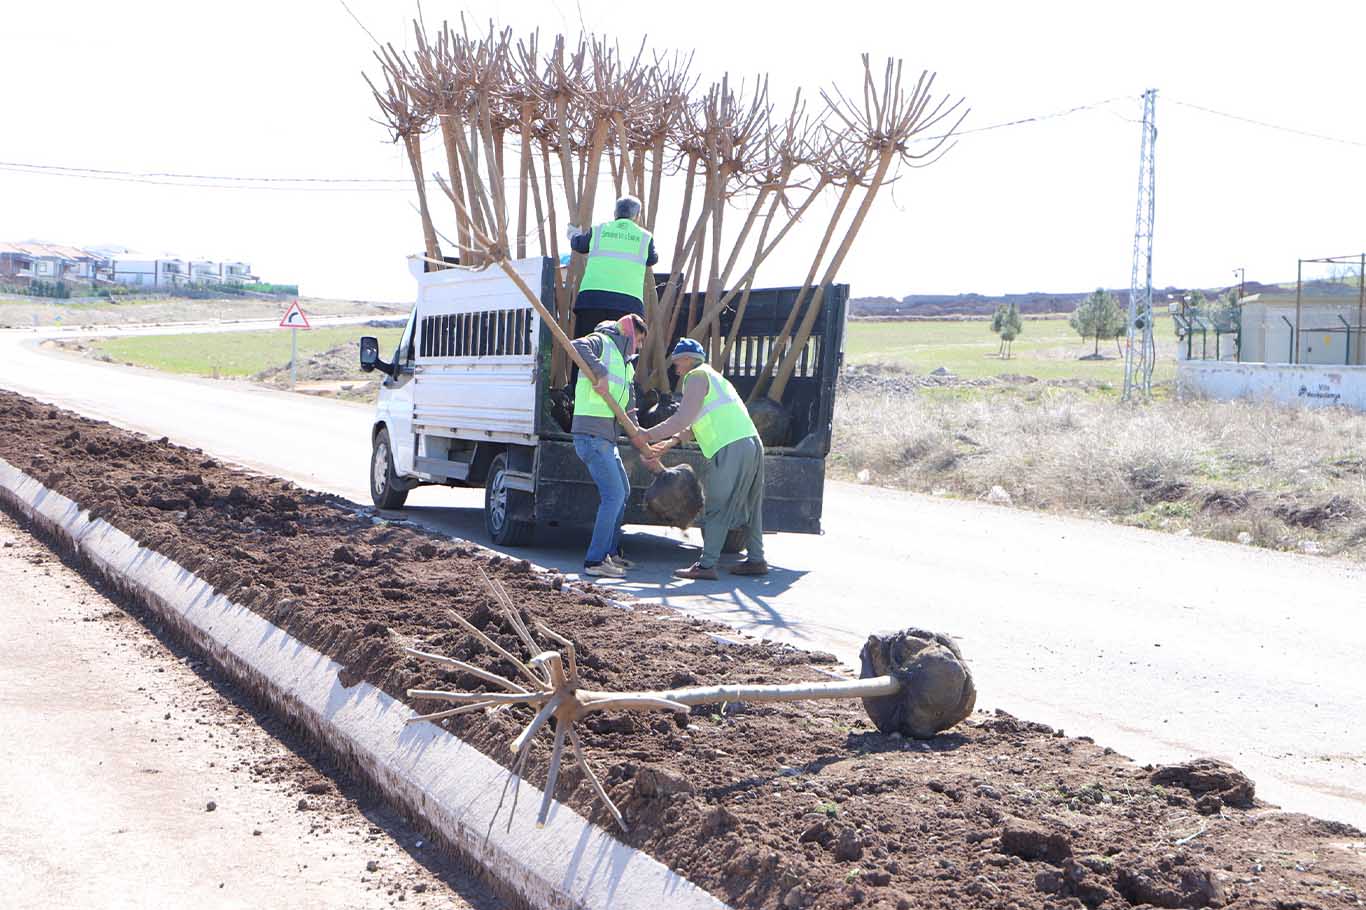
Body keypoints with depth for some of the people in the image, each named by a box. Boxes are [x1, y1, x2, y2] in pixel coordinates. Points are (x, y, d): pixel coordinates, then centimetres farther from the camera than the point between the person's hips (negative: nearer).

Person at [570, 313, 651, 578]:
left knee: (622, 491, 21)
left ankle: (611, 551, 33)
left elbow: (629, 408, 17)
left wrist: (637, 433, 2)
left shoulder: (628, 369, 22)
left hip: (606, 437, 10)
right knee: (613, 495, -14)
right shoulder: (602, 342, -2)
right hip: (591, 434, -10)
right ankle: (595, 560, -11)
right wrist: (600, 372, -33)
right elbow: (578, 346, -24)